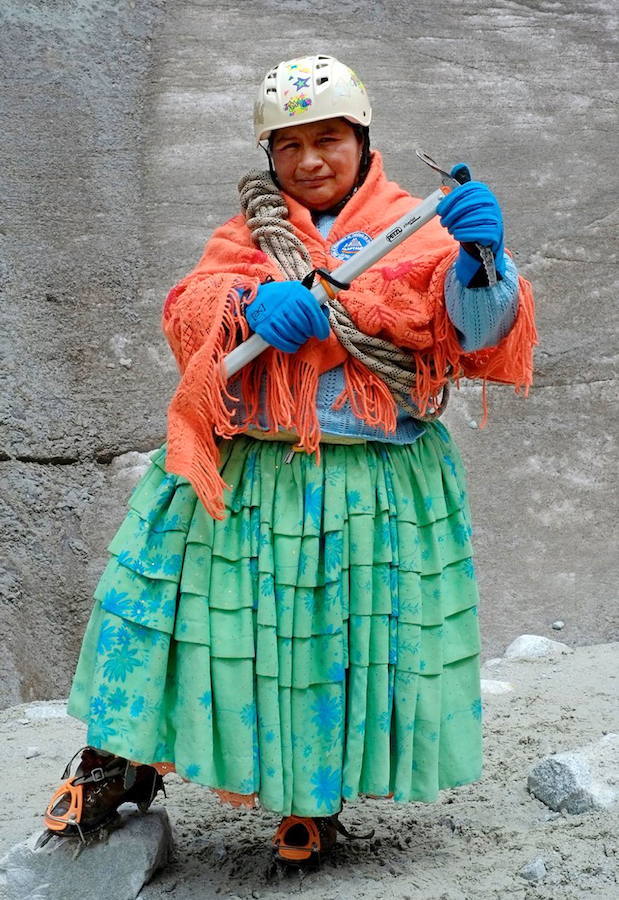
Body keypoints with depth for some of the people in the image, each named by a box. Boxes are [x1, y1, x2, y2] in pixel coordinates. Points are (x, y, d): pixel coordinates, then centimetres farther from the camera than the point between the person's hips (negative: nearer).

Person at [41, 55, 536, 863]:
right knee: (162, 599, 0)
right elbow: (188, 309, -1)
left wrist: (480, 263, -29)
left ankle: (316, 794, 26)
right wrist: (253, 302, -23)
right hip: (242, 477, 2)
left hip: (373, 486, -2)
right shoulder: (253, 231, 14)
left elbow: (477, 340, -8)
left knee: (342, 638, 3)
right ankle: (124, 760, 21)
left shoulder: (419, 233, 4)